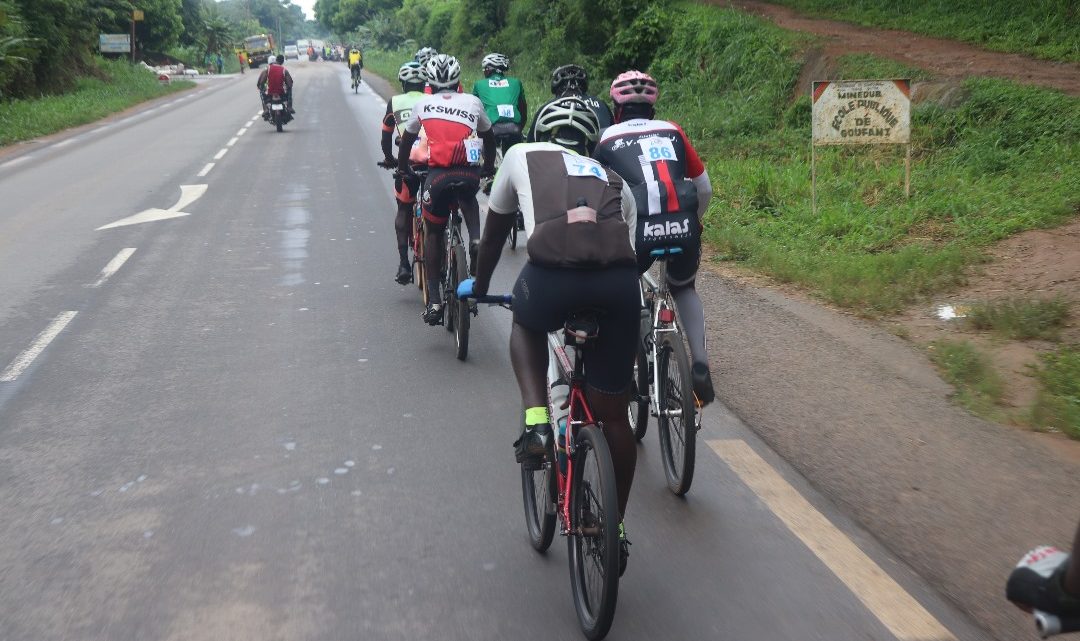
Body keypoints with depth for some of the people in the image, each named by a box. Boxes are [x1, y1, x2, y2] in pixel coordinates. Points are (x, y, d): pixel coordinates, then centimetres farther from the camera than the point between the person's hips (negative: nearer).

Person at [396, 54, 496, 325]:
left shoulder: (423, 104, 17)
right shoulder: (473, 102, 18)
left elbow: (406, 142, 28)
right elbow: (489, 138, 29)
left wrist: (403, 167, 46)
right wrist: (488, 168, 45)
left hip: (438, 175, -1)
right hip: (470, 174, 1)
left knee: (433, 233, 17)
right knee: (469, 201, 37)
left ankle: (433, 300, 11)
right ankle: (475, 239, 8)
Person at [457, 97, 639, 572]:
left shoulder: (522, 155, 29)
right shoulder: (614, 180, 33)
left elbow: (494, 232, 40)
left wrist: (479, 287, 55)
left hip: (551, 276, -2)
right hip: (619, 283, 3)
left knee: (525, 324, 35)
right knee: (612, 415, 18)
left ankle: (536, 424, 15)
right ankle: (617, 529, 30)